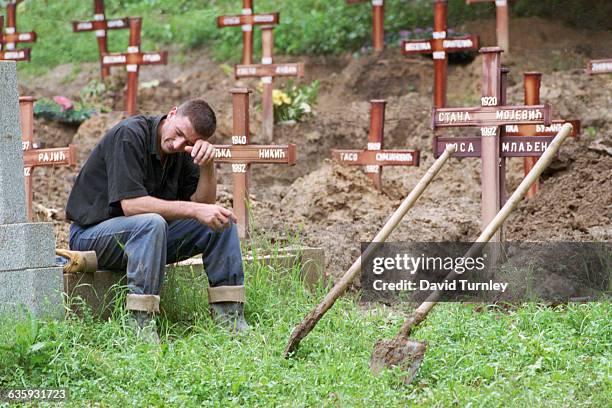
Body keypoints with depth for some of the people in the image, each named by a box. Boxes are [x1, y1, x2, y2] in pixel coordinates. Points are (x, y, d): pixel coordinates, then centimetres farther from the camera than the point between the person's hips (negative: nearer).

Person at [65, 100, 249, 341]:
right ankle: (142, 327, -37)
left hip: (150, 231, 7)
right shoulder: (129, 136, -21)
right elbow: (131, 204, -30)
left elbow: (204, 205, -5)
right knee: (151, 224, -38)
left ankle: (229, 317, -6)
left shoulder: (183, 151, 1)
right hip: (92, 234, -7)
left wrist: (207, 166, -22)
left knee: (223, 220, -4)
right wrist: (194, 209, -33)